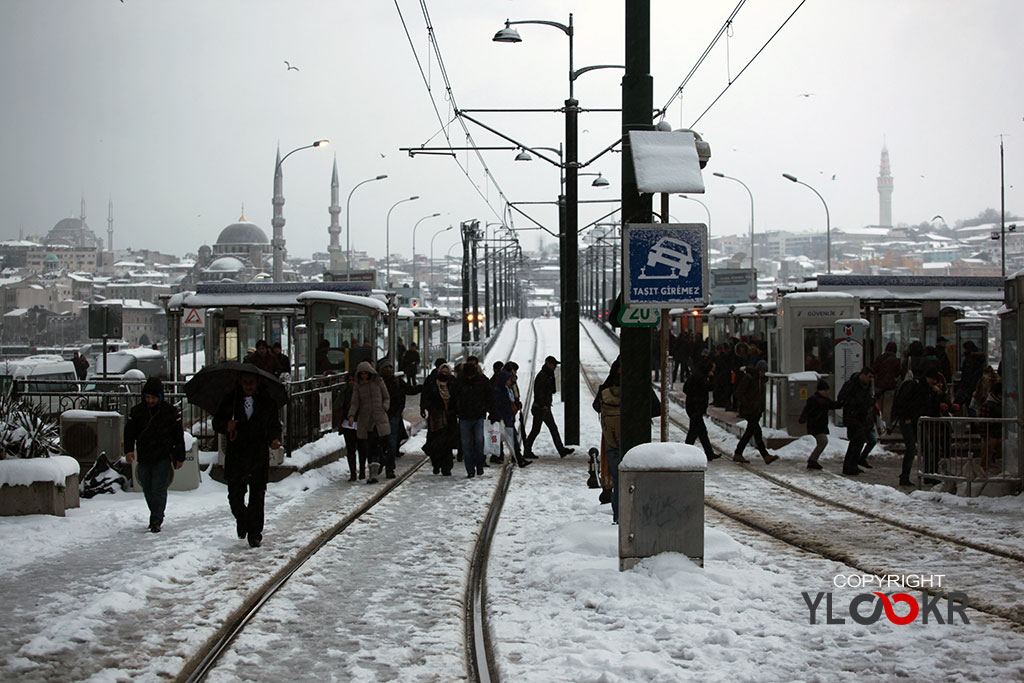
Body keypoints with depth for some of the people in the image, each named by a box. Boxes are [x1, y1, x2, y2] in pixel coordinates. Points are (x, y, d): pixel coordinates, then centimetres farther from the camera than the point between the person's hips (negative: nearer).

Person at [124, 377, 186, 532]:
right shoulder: (137, 411, 3)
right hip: (144, 457, 3)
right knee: (148, 489, 10)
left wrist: (180, 457, 4)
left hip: (163, 457, -3)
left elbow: (178, 436, 4)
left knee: (159, 489, -9)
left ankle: (156, 521, -6)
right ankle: (156, 516, 27)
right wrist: (128, 450, -11)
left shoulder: (170, 411, -2)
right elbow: (129, 432, 6)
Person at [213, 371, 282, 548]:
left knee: (257, 496, -2)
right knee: (235, 496, 4)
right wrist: (226, 426, -16)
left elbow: (274, 425, 11)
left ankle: (255, 533, 9)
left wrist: (274, 439, -9)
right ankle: (242, 521, 34)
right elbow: (217, 422, 7)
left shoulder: (267, 401, 5)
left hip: (259, 457, -1)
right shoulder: (230, 400, 4)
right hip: (235, 456, 1)